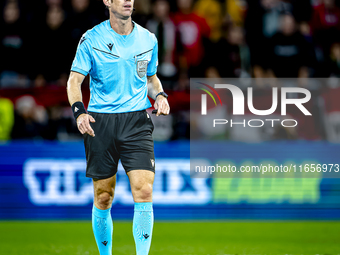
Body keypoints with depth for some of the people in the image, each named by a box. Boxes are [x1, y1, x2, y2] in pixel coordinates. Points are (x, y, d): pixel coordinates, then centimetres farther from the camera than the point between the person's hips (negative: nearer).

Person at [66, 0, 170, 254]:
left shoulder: (148, 39, 9)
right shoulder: (92, 39, 0)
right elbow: (74, 80, 0)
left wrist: (159, 96, 1)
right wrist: (79, 111, -18)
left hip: (137, 121, 1)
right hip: (100, 122, -1)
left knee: (144, 191, -15)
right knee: (103, 198, 4)